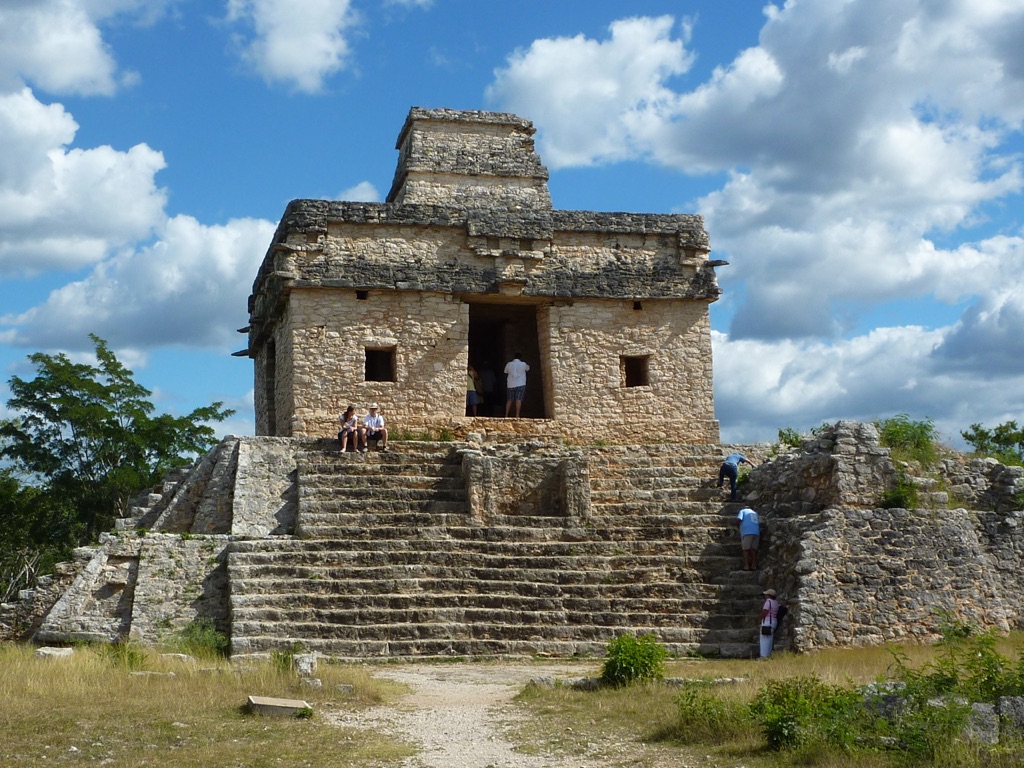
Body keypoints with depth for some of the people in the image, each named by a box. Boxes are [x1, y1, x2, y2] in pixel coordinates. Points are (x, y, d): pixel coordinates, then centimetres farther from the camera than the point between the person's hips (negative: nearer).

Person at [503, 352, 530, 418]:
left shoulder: (509, 364, 3)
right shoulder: (523, 364, -2)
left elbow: (506, 372, 19)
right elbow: (528, 368, 20)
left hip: (510, 385, 2)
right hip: (520, 384, -2)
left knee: (509, 400, 8)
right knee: (518, 400, -7)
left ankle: (506, 415, 7)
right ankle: (517, 415, -15)